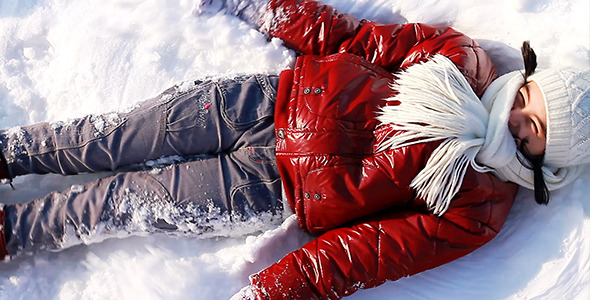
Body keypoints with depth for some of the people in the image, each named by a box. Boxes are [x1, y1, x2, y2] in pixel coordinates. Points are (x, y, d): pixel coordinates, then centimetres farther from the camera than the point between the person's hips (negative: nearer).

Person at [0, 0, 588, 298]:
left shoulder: (478, 209, -9)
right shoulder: (463, 57, -1)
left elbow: (374, 248, -13)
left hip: (276, 187, -3)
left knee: (134, 203, -3)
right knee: (120, 137, 0)